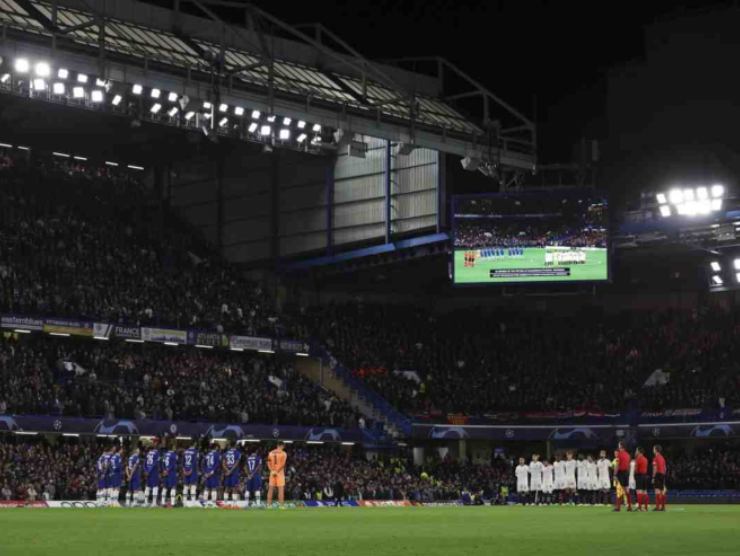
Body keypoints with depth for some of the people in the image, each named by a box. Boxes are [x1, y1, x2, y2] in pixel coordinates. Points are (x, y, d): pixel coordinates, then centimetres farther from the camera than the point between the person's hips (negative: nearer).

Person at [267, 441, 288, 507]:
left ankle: (269, 505, 8)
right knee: (281, 489, -1)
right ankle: (281, 505, -4)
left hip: (272, 472, 4)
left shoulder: (271, 453, 9)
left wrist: (272, 470, -6)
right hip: (280, 472, -4)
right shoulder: (283, 453, -6)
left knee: (270, 489, 7)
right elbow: (283, 464, -16)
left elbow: (268, 463, 2)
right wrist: (277, 471, -16)